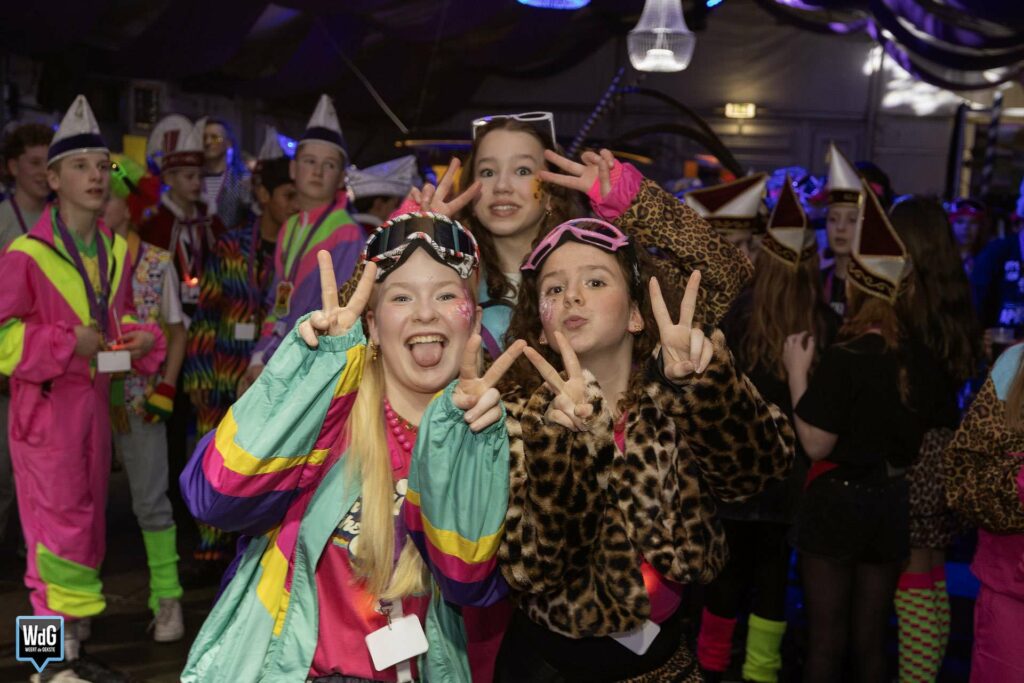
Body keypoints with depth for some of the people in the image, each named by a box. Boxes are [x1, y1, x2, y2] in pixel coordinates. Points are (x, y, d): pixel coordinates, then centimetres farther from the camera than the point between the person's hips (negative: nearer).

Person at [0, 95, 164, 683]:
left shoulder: (115, 250, 9)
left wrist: (143, 340, -1)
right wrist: (66, 343, -20)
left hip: (96, 399, 7)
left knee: (88, 524, 13)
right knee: (61, 526, -4)